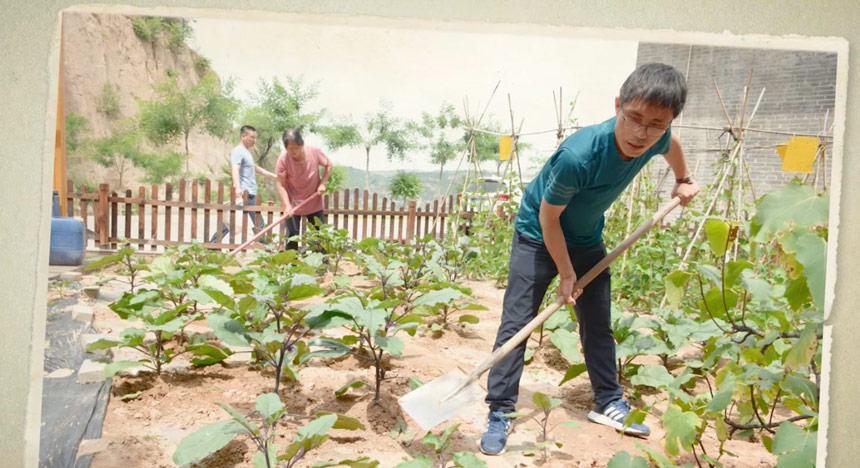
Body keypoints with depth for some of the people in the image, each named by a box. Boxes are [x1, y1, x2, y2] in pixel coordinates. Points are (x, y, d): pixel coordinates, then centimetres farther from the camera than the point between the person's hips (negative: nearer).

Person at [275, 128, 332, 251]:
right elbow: (281, 185, -17)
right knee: (291, 237, -2)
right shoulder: (283, 159, -21)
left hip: (314, 203, 2)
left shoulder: (314, 152, -17)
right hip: (293, 204, -2)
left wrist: (322, 183, -10)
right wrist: (287, 206, -28)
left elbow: (328, 165, 3)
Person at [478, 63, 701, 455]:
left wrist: (683, 181, 26)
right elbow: (548, 217, -24)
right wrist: (566, 273, -16)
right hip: (538, 235, -6)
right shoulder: (577, 155, -38)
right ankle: (499, 413, 1)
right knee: (515, 323, -8)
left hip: (587, 238, 6)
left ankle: (607, 402, 29)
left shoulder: (655, 140, -19)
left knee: (598, 323, 13)